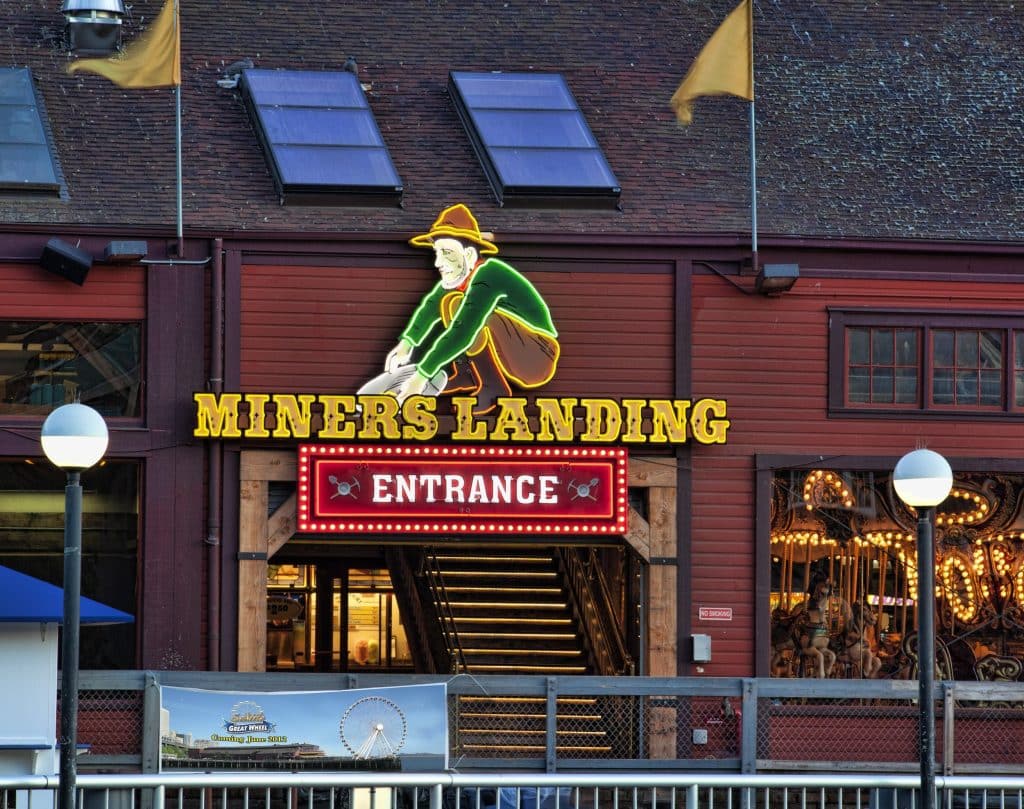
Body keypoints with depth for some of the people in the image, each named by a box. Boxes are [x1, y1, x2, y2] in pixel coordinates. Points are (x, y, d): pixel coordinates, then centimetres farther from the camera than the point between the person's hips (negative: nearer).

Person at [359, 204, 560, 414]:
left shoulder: (487, 277, -24)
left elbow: (462, 332, -30)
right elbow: (430, 305, 7)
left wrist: (422, 375, -29)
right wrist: (406, 345, -8)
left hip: (538, 358, -9)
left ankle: (492, 389, -18)